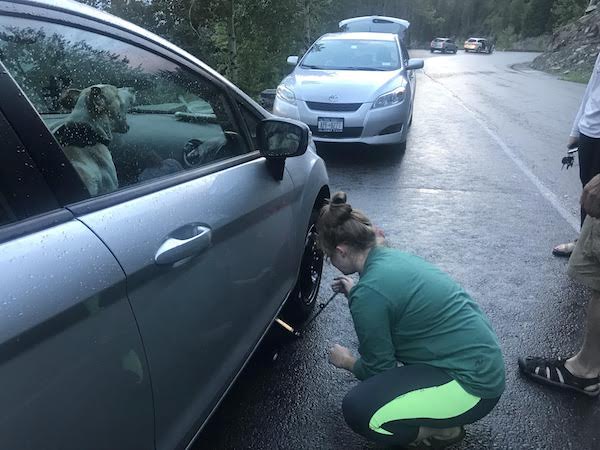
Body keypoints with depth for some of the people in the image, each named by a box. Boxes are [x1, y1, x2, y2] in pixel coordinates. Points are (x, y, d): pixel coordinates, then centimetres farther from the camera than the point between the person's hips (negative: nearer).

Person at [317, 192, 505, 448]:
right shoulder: (393, 256, 3)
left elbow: (377, 368, -9)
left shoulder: (368, 293, -22)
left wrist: (347, 362, 11)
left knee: (357, 411, -14)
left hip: (475, 385, -9)